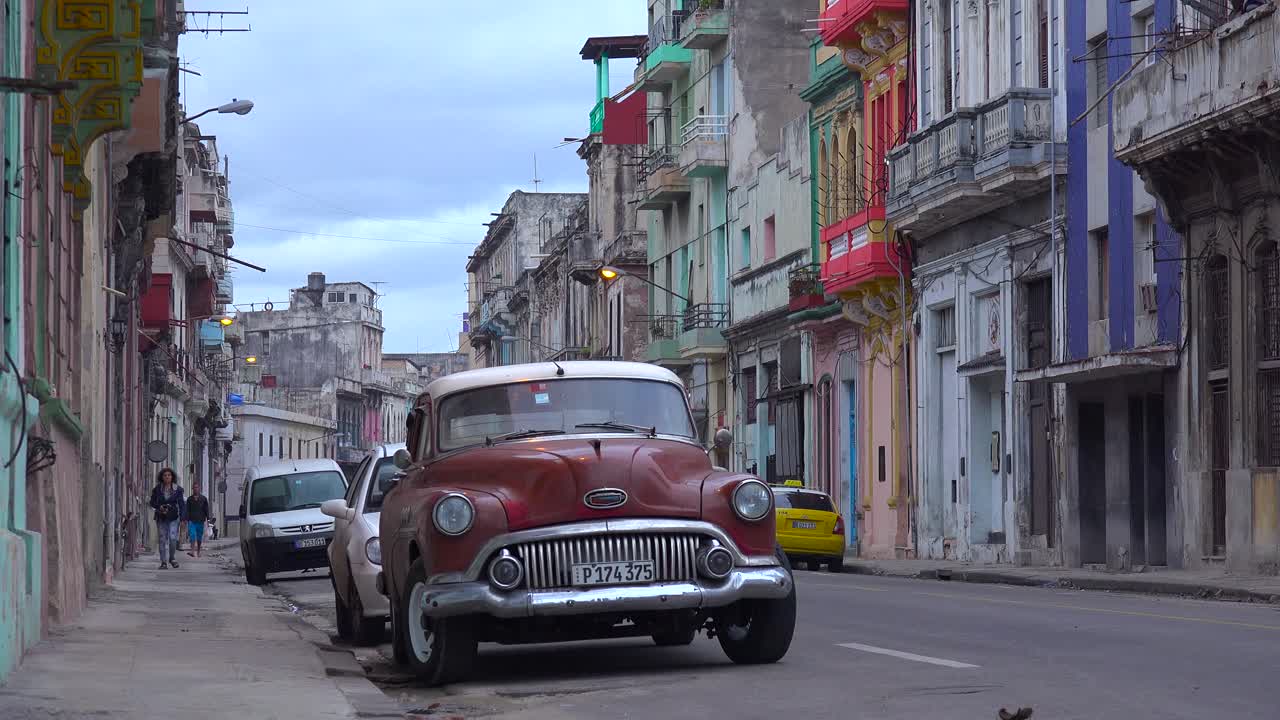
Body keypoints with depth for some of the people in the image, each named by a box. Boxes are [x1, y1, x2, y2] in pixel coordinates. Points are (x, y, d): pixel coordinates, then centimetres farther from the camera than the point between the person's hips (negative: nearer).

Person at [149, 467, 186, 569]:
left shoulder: (177, 489, 2)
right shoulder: (157, 489, 4)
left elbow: (181, 503, 2)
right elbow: (152, 502, 9)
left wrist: (183, 518, -6)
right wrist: (159, 507, -12)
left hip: (173, 517, -1)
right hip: (161, 517, 1)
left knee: (172, 538, -12)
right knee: (162, 539, -1)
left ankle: (172, 558, 11)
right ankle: (163, 562, 4)